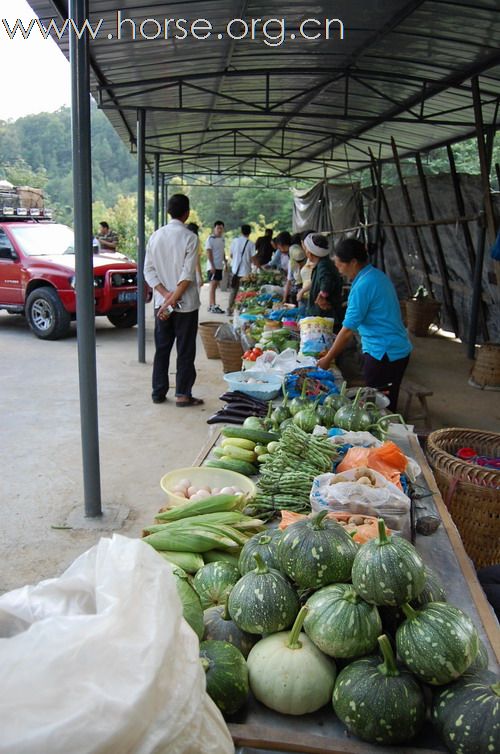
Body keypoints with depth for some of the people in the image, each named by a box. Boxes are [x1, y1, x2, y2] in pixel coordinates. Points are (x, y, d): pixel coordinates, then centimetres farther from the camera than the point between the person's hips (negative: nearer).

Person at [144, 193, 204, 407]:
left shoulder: (156, 236, 4)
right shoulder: (189, 237, -10)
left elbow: (148, 271, 0)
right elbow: (188, 275, -16)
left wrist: (166, 294, -6)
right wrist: (173, 299, -13)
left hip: (161, 302, 5)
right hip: (186, 303, -4)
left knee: (162, 349, 13)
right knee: (185, 350, 4)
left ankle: (158, 392, 18)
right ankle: (182, 394, 7)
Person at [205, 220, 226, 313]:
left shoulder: (222, 238, 13)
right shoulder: (210, 239, -9)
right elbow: (209, 253, -14)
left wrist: (225, 262, 15)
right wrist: (212, 265, -19)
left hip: (219, 266, 8)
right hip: (212, 266, -8)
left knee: (214, 285, 9)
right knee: (213, 285, -10)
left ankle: (210, 305, 14)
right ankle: (214, 307, -14)